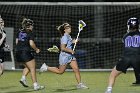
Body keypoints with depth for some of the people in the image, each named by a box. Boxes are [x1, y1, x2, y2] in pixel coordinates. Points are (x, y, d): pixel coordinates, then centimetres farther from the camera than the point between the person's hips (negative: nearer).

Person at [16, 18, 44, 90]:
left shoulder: (20, 32, 12)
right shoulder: (30, 33, -7)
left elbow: (16, 42, 14)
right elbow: (31, 43, -15)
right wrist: (36, 49, 0)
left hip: (18, 52, 7)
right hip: (26, 52, -7)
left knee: (27, 67, 24)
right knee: (32, 69, 1)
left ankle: (23, 78, 3)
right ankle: (35, 85, 0)